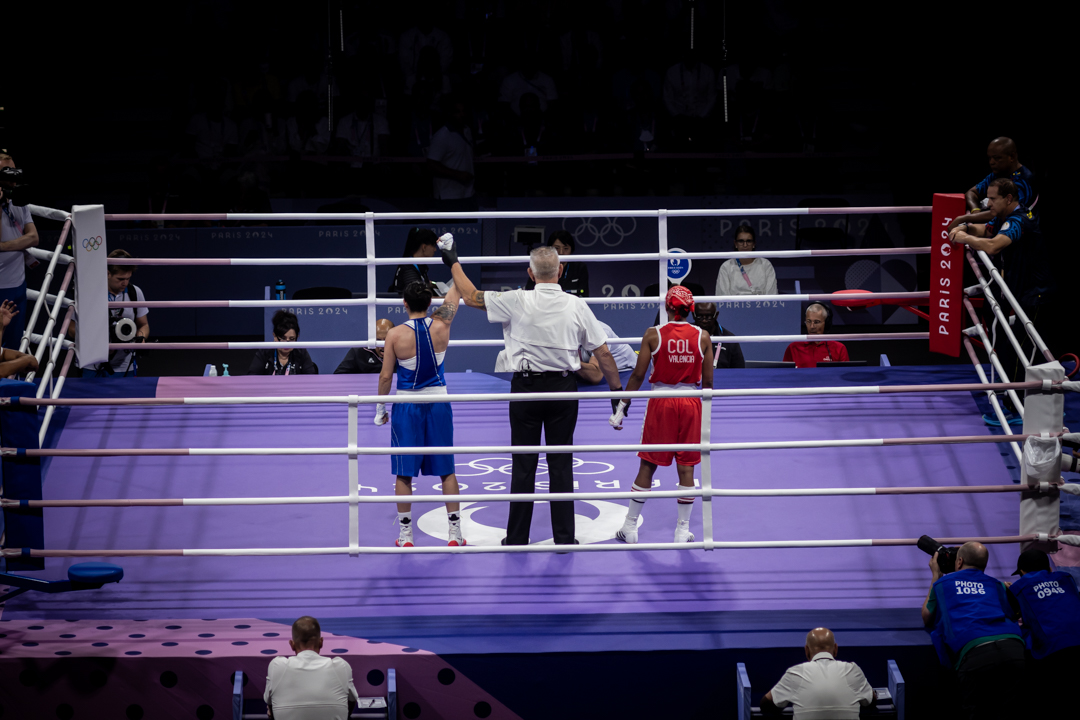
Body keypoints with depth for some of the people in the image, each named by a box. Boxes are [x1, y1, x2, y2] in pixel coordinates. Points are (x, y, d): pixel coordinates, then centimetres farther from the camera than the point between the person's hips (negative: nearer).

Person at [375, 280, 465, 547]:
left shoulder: (395, 335, -12)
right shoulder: (441, 325, -7)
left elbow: (386, 376, -7)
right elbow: (456, 291, 10)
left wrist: (380, 408, 6)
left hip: (406, 406, -2)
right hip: (438, 401, 2)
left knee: (404, 473, 6)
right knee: (446, 470, 9)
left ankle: (405, 535, 9)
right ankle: (455, 532, 10)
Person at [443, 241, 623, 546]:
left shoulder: (518, 301, -9)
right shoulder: (577, 306, -4)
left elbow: (471, 297, 1)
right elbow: (603, 353, -1)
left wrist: (453, 263, 15)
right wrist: (617, 389, 10)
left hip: (526, 388, -1)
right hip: (563, 387, 1)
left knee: (524, 464, 5)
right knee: (561, 463, 7)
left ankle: (517, 538, 10)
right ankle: (564, 538, 8)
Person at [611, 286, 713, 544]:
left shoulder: (653, 335, -6)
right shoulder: (702, 337, -2)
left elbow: (638, 375, -6)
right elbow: (707, 381, 2)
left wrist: (621, 407, 1)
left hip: (661, 402, -1)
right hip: (690, 403, 1)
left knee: (648, 465, 8)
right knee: (686, 467, 7)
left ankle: (630, 526, 15)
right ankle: (683, 530, 11)